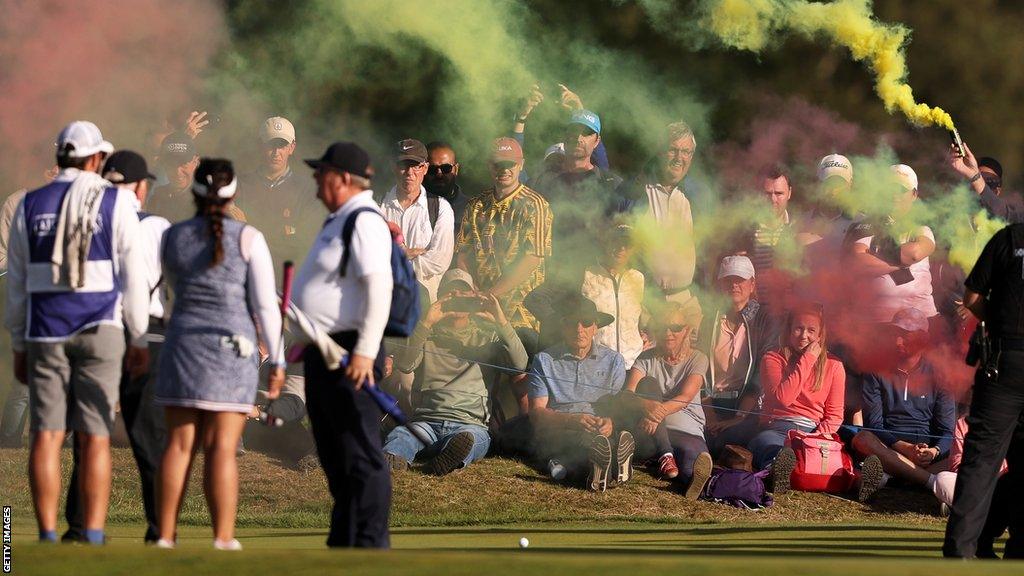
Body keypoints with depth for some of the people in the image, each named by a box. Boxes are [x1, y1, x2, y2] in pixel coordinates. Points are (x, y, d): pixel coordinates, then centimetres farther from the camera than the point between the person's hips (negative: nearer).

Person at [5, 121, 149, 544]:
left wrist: (18, 346, 14)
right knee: (94, 438, -1)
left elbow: (17, 284, 8)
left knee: (46, 437, 1)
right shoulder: (115, 203, -3)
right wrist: (139, 338, 2)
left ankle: (48, 539, -4)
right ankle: (93, 539, -5)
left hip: (46, 332, 2)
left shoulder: (30, 206, 6)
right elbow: (132, 275, -5)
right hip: (99, 330, -2)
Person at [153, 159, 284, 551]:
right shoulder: (248, 239, -6)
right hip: (232, 349, -3)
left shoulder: (172, 238, 4)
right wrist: (277, 361, -1)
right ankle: (223, 541, -7)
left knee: (180, 444, 5)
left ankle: (165, 536, 2)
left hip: (183, 342, 3)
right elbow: (265, 304, -7)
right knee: (222, 448, -4)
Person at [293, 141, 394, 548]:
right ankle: (344, 542, 22)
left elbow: (379, 289, -23)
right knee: (334, 455, 15)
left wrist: (364, 352, -27)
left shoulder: (364, 222, -14)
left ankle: (370, 544, -9)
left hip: (349, 354, -11)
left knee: (360, 454, -10)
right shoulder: (339, 221, 19)